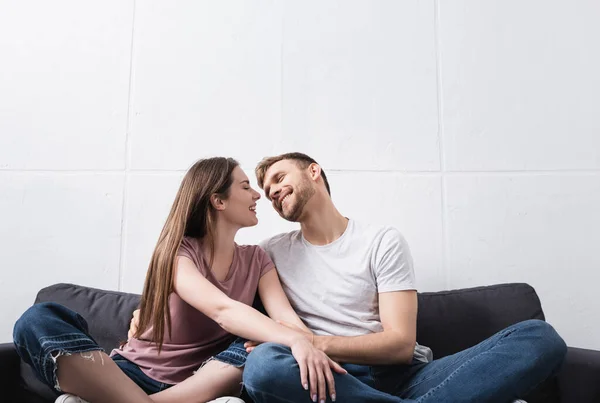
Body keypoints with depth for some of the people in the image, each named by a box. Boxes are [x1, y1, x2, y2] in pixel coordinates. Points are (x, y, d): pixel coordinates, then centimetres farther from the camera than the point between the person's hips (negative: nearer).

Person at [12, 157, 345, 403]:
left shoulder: (257, 260, 7)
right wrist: (295, 341, -40)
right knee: (39, 320, -23)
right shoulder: (177, 250, -7)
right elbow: (223, 310, -25)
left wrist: (307, 345, -31)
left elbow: (286, 317, -8)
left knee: (265, 349, -29)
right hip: (135, 373, -3)